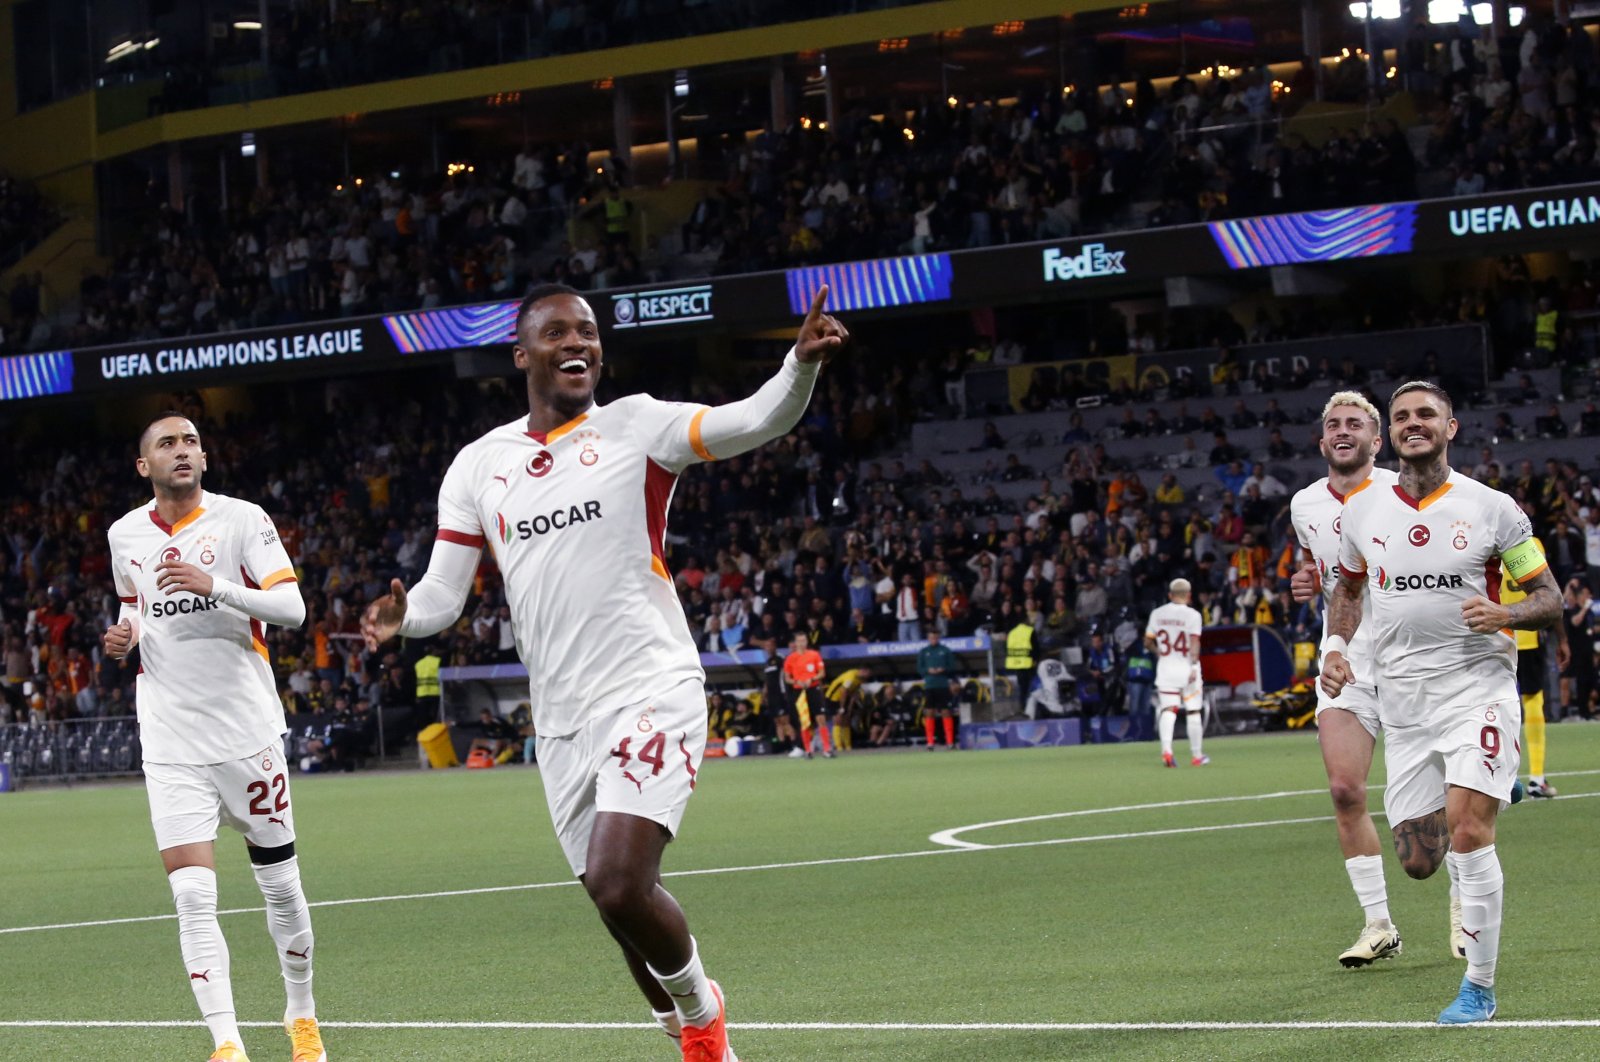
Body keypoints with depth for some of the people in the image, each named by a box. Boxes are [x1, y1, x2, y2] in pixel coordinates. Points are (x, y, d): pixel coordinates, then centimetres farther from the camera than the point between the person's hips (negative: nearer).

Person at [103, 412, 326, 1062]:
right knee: (192, 896, -11)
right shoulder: (125, 536, 8)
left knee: (279, 882, 8)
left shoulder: (242, 519, -4)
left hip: (247, 731, -2)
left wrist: (216, 586, -26)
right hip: (171, 744, 2)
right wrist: (126, 632, 5)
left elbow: (291, 607, -12)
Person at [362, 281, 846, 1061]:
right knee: (620, 901, 8)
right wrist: (402, 616, -15)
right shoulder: (478, 466, 9)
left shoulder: (634, 427, -2)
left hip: (650, 692, -5)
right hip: (562, 719, 5)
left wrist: (801, 365, -36)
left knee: (619, 887, -21)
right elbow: (443, 592, 8)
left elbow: (756, 420, -15)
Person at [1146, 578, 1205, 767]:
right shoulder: (1192, 615, -7)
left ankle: (1166, 749, -25)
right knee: (1193, 712, 9)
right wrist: (1194, 666, -22)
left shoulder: (1157, 614, 3)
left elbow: (1148, 642, 8)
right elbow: (1194, 642, -17)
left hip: (1165, 667, 2)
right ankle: (1196, 755, 16)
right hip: (1186, 666, -2)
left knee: (1168, 710, -2)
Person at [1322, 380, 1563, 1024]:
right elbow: (1348, 587, 25)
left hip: (1479, 686, -4)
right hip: (1402, 699, 4)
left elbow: (1550, 599, 1)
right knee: (1416, 858, 3)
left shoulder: (1492, 509, -3)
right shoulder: (1362, 511, 7)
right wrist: (1335, 646, 7)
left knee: (1468, 829, -20)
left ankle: (1480, 985, -8)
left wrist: (1504, 614, -20)